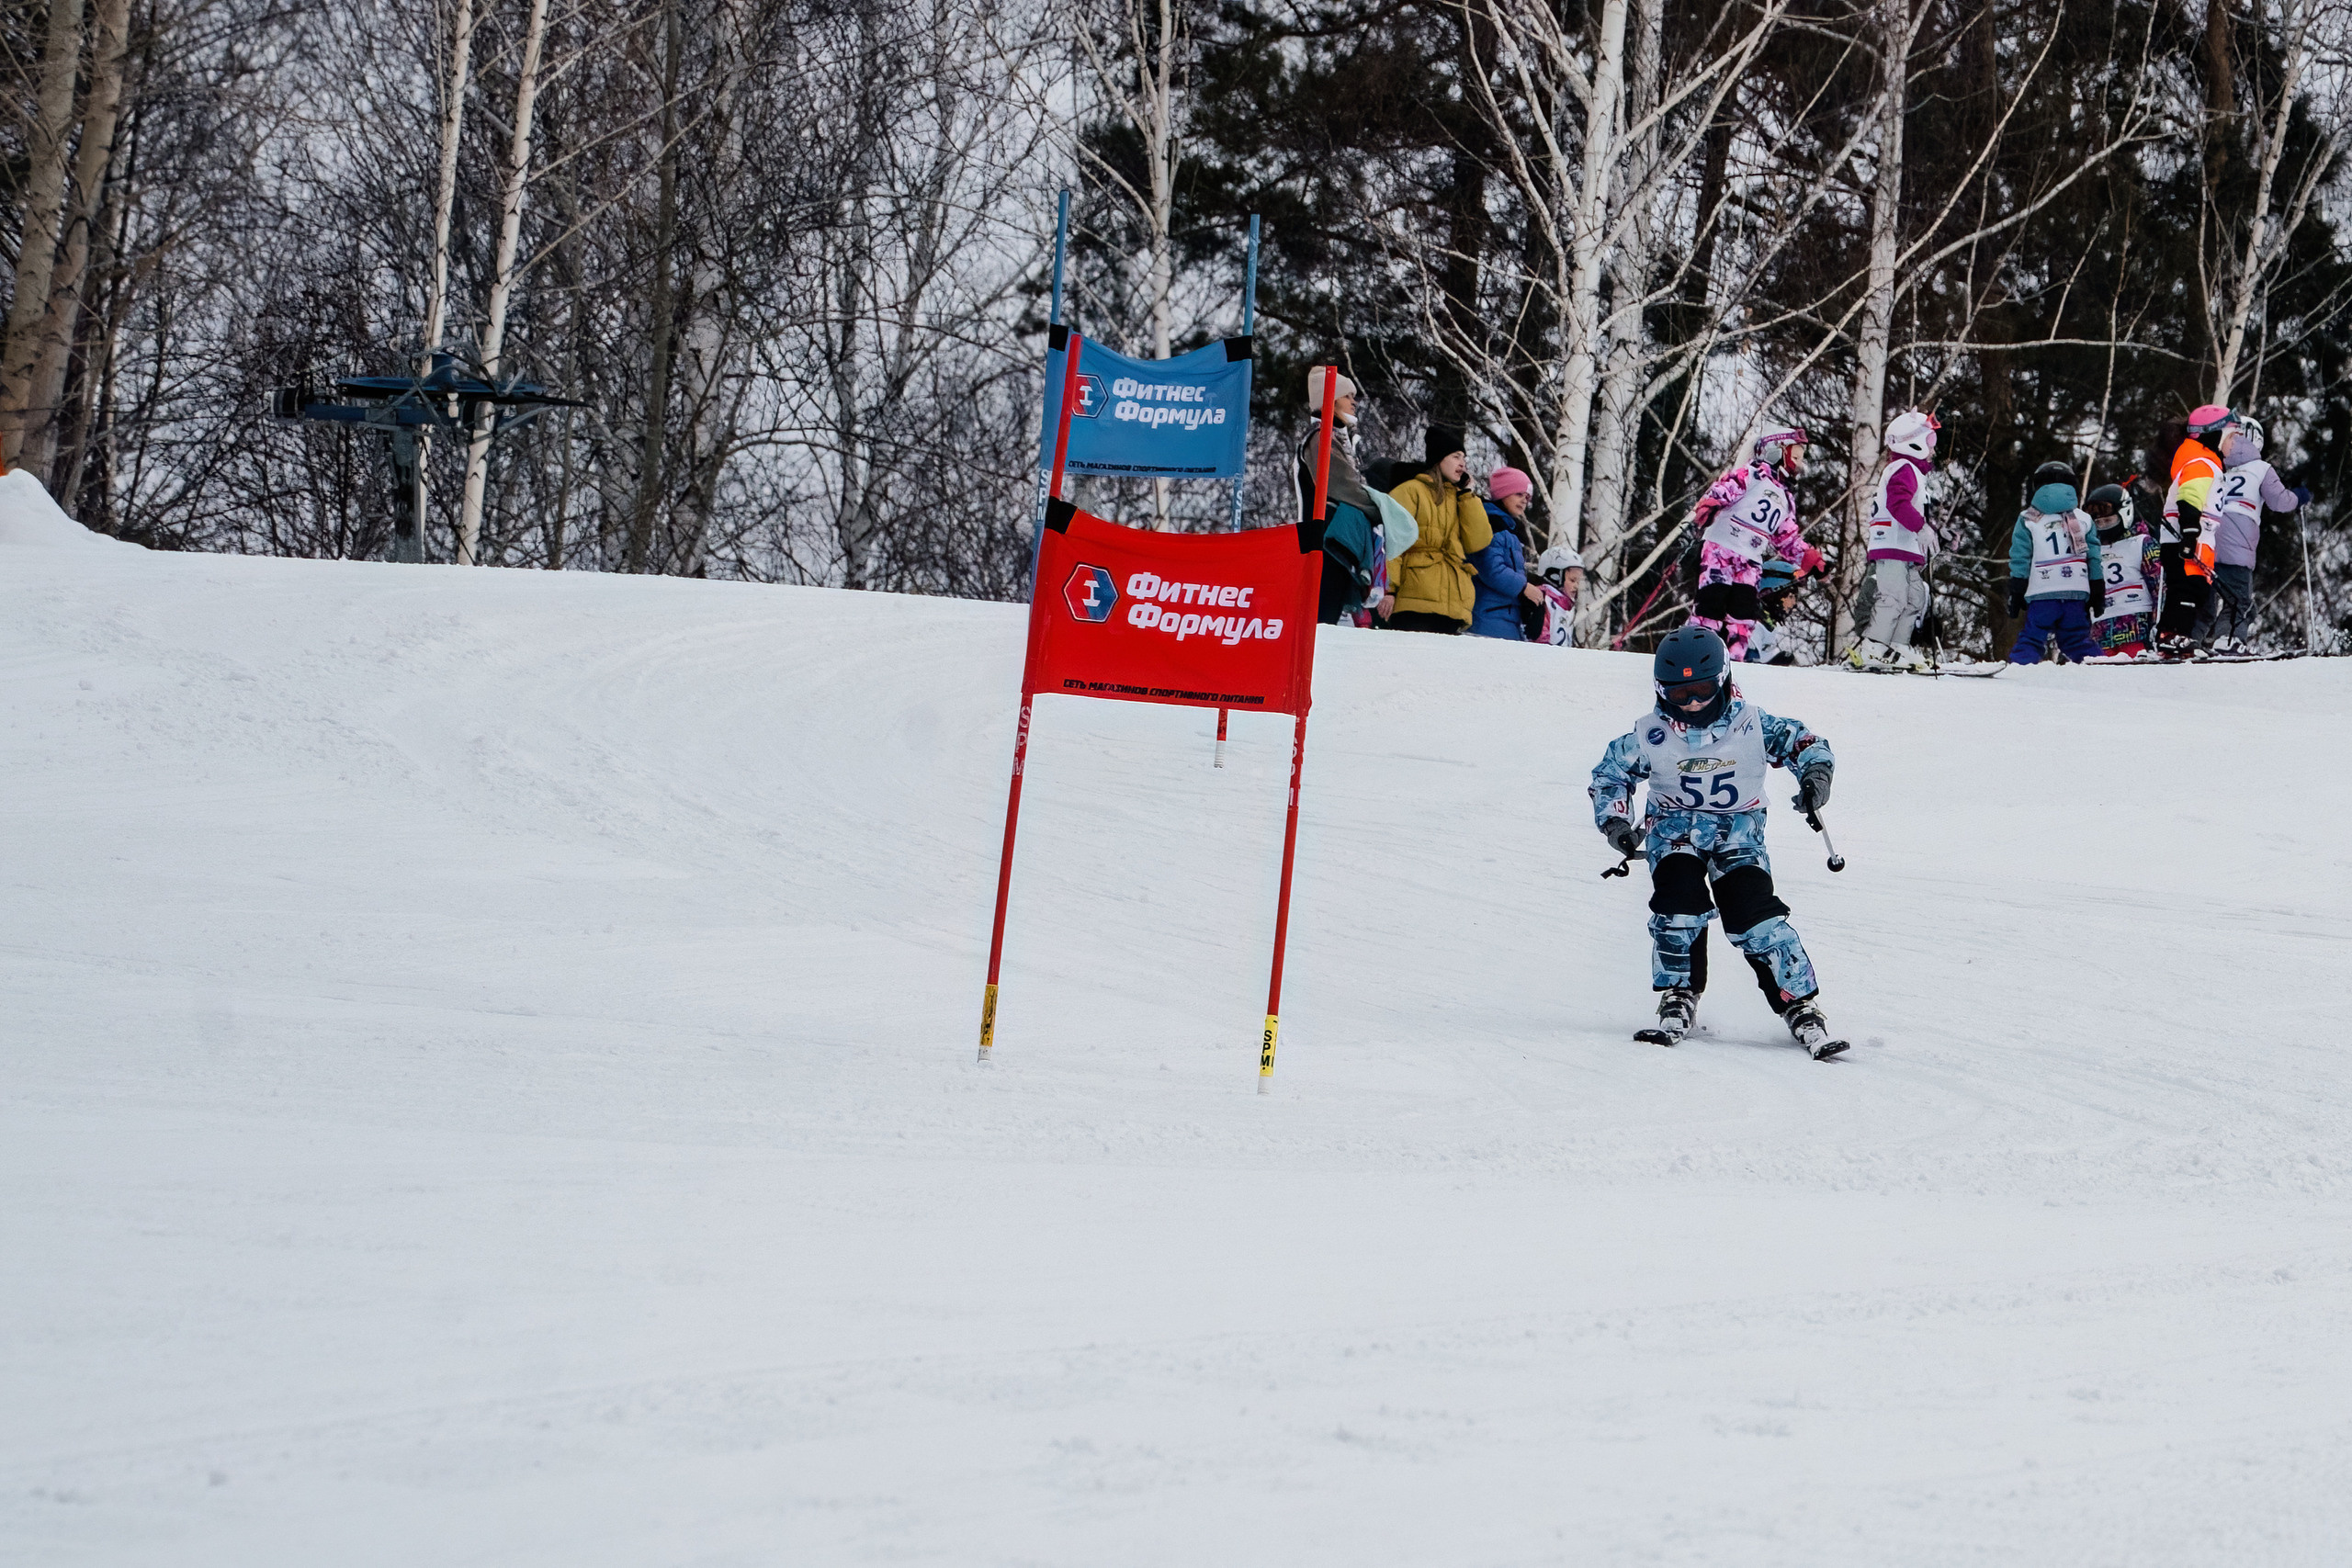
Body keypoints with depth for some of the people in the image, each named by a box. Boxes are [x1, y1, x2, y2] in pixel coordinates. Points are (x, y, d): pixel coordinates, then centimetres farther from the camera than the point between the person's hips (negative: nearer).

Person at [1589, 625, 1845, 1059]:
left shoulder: (1751, 725, -10)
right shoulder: (1650, 734, -7)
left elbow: (1805, 743, -2)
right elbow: (1609, 775, 7)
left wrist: (1816, 773, -24)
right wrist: (1614, 821, -8)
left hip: (1738, 828, -1)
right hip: (1675, 827, 1)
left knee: (1754, 913, -20)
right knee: (1679, 897, -27)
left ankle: (1801, 1006, -12)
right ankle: (1678, 999, -13)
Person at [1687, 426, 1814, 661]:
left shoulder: (1786, 500, 22)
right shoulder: (1752, 475, -2)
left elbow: (1787, 540, 25)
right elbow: (1719, 493, -13)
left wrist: (1808, 557, 12)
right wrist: (1700, 516, -29)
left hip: (1749, 563, 7)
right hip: (1720, 551, -7)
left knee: (1743, 618, -2)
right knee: (1711, 605, -14)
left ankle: (1732, 662, 2)